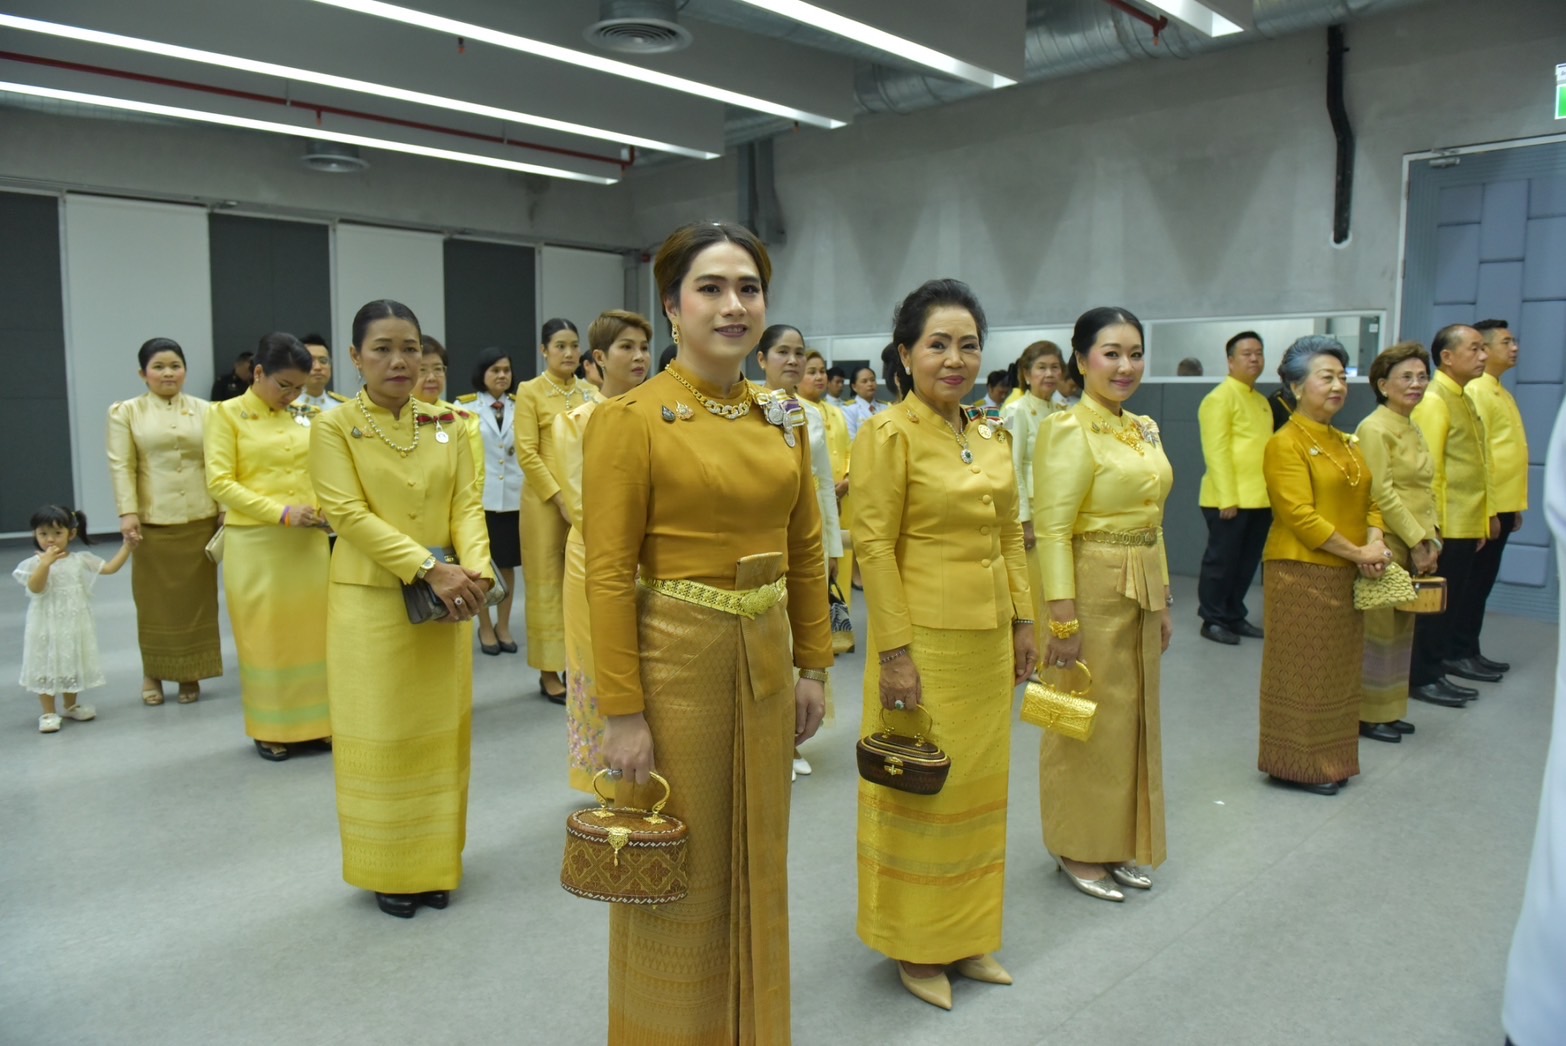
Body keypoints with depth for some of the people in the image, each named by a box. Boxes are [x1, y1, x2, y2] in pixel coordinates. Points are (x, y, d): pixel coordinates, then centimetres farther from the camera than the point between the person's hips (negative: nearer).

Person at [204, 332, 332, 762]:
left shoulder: (304, 417, 10)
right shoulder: (226, 414, -2)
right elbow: (220, 482, -10)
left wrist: (327, 507, -4)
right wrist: (281, 513, -19)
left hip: (308, 542, 4)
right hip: (254, 543, -4)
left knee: (312, 628, 7)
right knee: (264, 633, 6)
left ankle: (316, 721, 18)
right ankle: (270, 730, 17)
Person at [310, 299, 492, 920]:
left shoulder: (445, 426, 7)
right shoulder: (334, 427, -5)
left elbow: (467, 502, 1)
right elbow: (350, 514, -14)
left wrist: (474, 569, -18)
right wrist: (431, 568, -23)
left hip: (444, 604, 4)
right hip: (372, 604, -3)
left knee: (441, 731, 11)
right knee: (380, 735, 6)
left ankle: (435, 863, 26)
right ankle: (387, 871, 23)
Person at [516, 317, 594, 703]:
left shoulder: (590, 393, 10)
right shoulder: (530, 391, -2)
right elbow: (527, 455, -8)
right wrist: (560, 498, -14)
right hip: (546, 500, -4)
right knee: (548, 583, 2)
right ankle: (549, 671, 10)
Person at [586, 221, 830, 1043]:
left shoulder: (781, 417, 5)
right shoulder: (630, 418, -12)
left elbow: (806, 552, 11)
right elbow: (608, 576, -14)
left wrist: (814, 665, 9)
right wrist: (622, 713, -15)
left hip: (765, 663, 6)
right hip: (674, 663, -5)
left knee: (755, 867, 19)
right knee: (680, 881, 10)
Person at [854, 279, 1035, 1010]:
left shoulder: (992, 435, 8)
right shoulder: (890, 433, -12)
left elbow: (1009, 537, 14)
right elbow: (874, 545, -15)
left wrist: (1023, 622, 10)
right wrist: (895, 650, -18)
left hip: (988, 637, 7)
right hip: (924, 636, -7)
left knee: (980, 783, 15)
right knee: (920, 786, 7)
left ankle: (967, 936, 34)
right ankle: (914, 946, 26)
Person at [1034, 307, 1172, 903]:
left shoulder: (1145, 429, 10)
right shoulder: (1068, 431, -14)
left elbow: (1151, 519, 16)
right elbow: (1052, 530, -18)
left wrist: (1162, 600, 15)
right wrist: (1063, 619, -21)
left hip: (1142, 590, 8)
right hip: (1093, 590, -8)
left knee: (1134, 715, 15)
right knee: (1088, 719, 4)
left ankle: (1120, 843, 31)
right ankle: (1077, 849, 21)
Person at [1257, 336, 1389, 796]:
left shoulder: (1345, 443, 14)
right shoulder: (1286, 443, -12)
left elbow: (1367, 502, 14)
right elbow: (1300, 516, -20)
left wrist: (1375, 541, -6)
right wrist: (1359, 554, -17)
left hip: (1345, 576, 8)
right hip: (1301, 574, -8)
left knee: (1340, 669, 15)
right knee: (1303, 671, 1)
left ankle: (1330, 758, 28)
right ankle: (1299, 764, 13)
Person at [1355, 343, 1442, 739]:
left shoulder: (1414, 430, 15)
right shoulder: (1374, 429, -12)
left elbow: (1425, 491, 15)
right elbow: (1381, 494, -17)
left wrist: (1430, 539, 3)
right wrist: (1416, 542, -16)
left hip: (1414, 546, 9)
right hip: (1386, 544, -8)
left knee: (1400, 628, 13)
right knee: (1377, 628, -2)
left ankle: (1388, 711, 23)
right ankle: (1367, 715, 9)